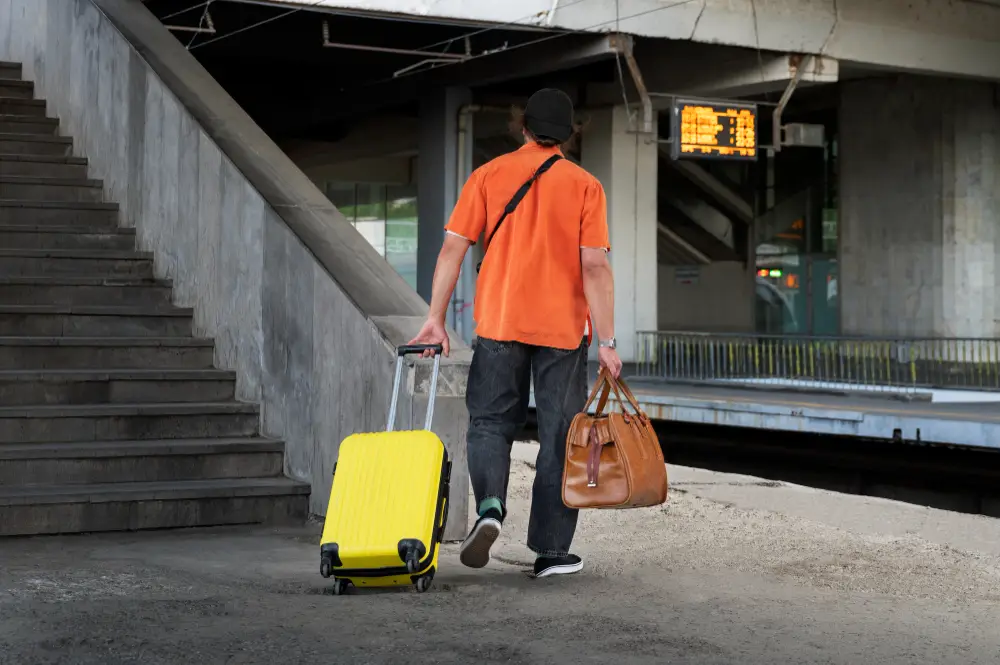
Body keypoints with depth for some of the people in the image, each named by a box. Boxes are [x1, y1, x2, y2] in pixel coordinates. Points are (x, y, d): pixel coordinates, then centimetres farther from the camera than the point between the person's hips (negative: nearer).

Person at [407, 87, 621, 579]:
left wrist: (435, 317, 0)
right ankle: (550, 551, 9)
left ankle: (490, 505, -14)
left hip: (499, 322, 1)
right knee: (559, 436, 7)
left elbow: (452, 248, -3)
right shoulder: (584, 186, -1)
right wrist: (606, 341, -7)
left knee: (490, 422, 13)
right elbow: (595, 267, -8)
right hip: (563, 328, -1)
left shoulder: (489, 176, 3)